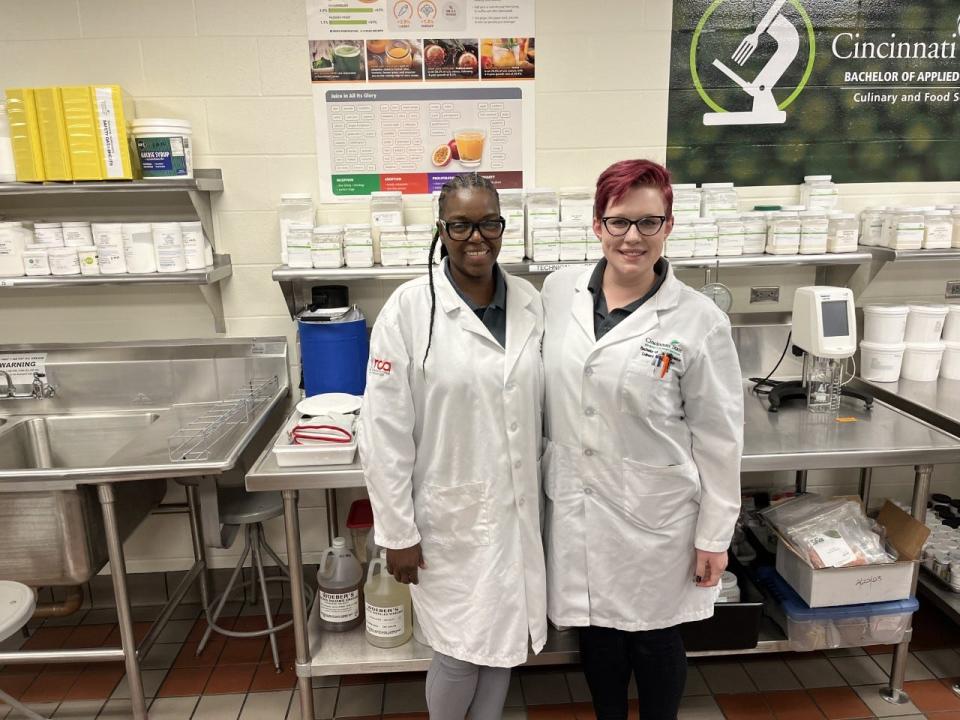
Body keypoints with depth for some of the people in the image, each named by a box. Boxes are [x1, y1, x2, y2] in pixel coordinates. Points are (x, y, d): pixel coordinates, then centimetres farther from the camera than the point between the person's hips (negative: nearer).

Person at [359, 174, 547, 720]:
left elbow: (543, 408, 7)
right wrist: (397, 531, -9)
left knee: (503, 642, 19)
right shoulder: (409, 307, -13)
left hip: (518, 510, 4)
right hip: (450, 515, -4)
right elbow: (386, 430, -12)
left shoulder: (531, 302, 0)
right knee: (459, 652, 10)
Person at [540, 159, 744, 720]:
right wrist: (545, 472, 10)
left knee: (654, 638, 17)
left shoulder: (699, 320, -12)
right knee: (595, 630, 20)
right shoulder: (558, 291, -3)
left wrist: (715, 535, -3)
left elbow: (719, 437, -6)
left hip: (654, 514, -3)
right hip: (576, 506, 3)